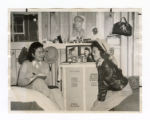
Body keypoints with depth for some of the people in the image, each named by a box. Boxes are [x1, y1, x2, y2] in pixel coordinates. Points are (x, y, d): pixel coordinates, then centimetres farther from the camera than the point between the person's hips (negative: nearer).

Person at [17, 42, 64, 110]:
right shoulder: (26, 64, 1)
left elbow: (47, 81, 9)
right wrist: (34, 77, -17)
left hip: (42, 90, 3)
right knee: (39, 81, -36)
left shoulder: (45, 65, 14)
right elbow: (20, 82, -6)